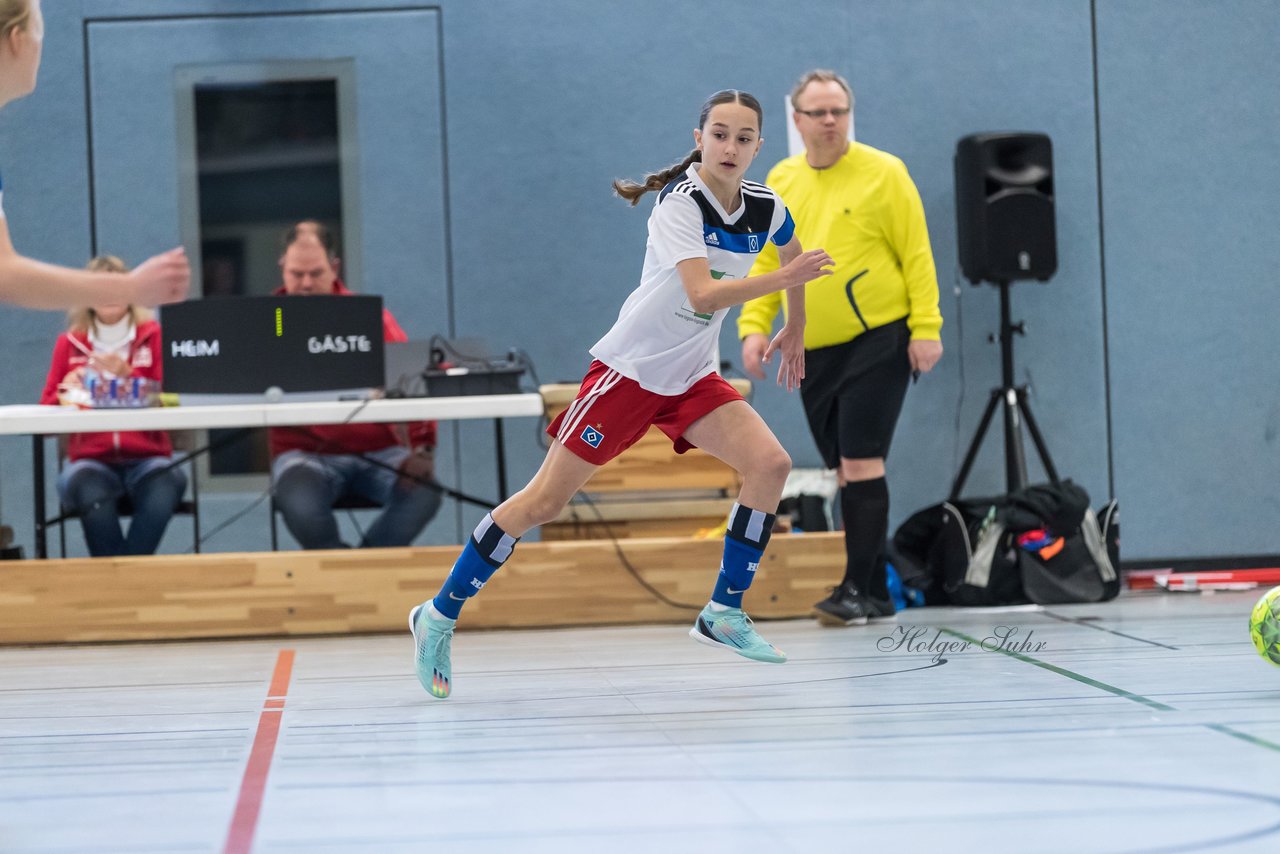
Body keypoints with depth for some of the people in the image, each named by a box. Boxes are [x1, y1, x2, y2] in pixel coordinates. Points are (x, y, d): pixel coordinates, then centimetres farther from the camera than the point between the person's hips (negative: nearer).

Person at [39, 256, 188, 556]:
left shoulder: (154, 336, 8)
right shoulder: (69, 343, 11)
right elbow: (47, 408, 10)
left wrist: (129, 376, -14)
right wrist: (66, 393, -12)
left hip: (147, 457, 0)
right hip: (91, 460, 0)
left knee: (163, 493, -35)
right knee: (89, 493, -36)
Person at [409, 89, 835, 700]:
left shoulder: (766, 209, -1)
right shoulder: (680, 203, -21)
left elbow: (793, 258, 24)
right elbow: (702, 295, -34)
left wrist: (795, 329, 26)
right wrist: (783, 280, -38)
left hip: (693, 378, 6)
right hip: (630, 368, -6)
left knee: (770, 465, -15)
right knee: (544, 500, -5)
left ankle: (724, 612, -3)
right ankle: (439, 615, 7)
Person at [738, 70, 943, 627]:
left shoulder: (883, 173, -4)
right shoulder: (780, 182, 10)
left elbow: (917, 256, -6)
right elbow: (767, 262, 13)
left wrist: (926, 328, -13)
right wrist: (754, 325, 0)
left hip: (877, 341, -5)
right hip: (815, 351, 5)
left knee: (861, 464, -11)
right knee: (846, 473, 9)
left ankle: (858, 590, -7)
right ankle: (876, 593, 16)